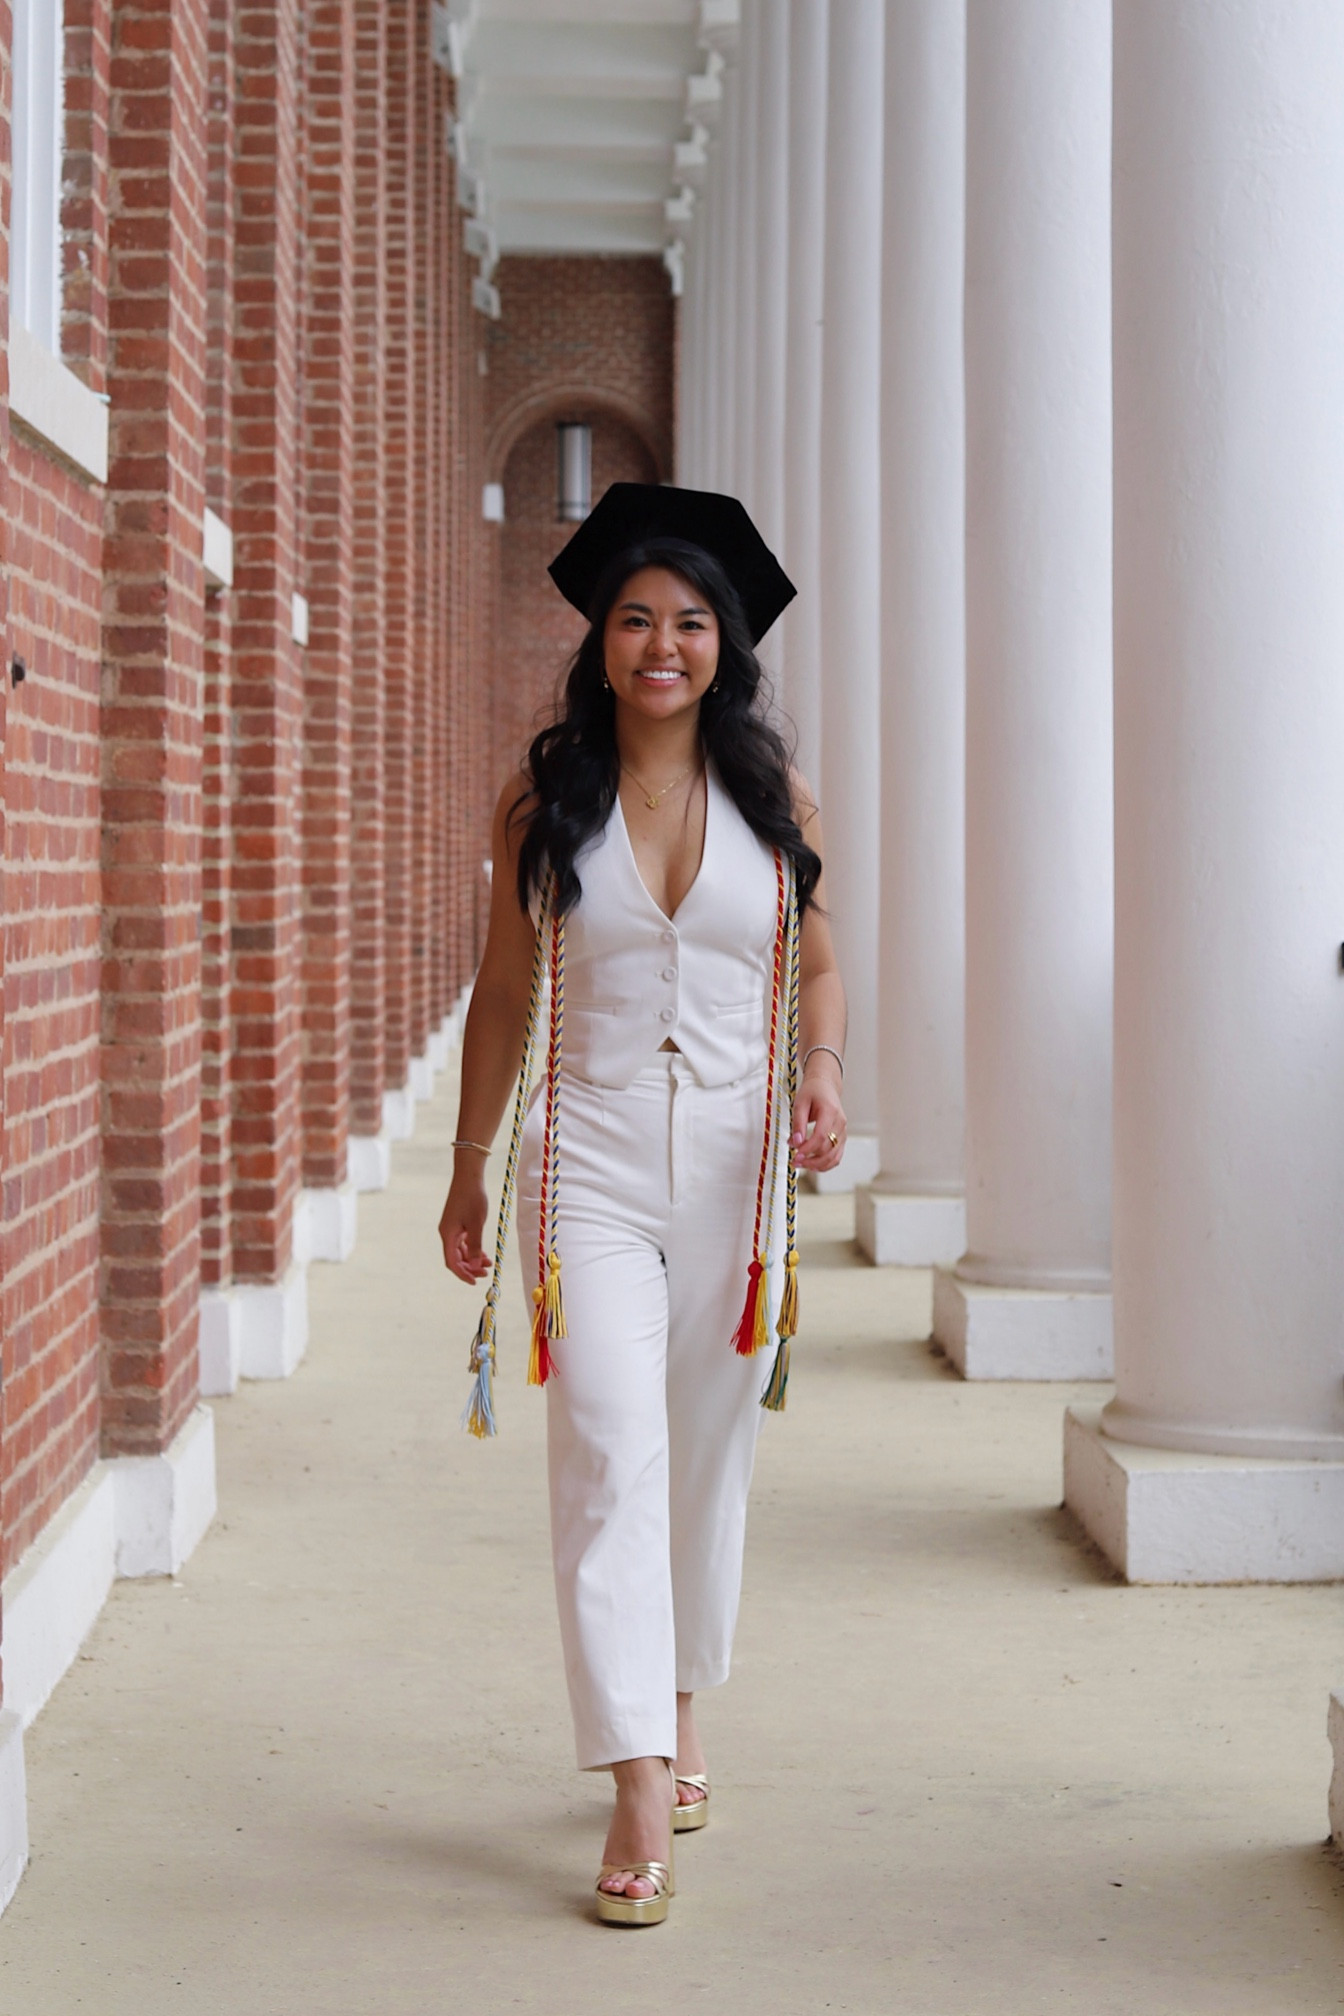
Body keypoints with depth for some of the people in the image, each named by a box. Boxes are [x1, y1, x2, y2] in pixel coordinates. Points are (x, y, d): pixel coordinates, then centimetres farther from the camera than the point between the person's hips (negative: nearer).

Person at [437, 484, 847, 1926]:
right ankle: (640, 1798, -14)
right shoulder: (541, 804, 2)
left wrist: (823, 1069, -9)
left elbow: (817, 965, 12)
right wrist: (469, 1171, 12)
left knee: (707, 1465, 12)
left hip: (737, 1166, 2)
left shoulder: (776, 800, 4)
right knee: (610, 1460, -13)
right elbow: (503, 995, 10)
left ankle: (678, 1714, 34)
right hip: (591, 1168, -2)